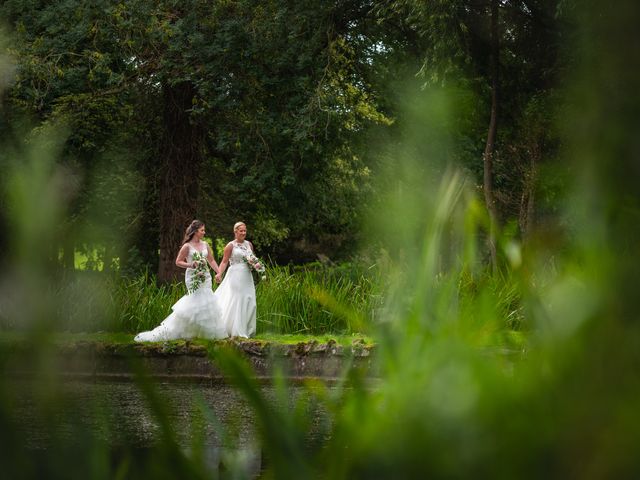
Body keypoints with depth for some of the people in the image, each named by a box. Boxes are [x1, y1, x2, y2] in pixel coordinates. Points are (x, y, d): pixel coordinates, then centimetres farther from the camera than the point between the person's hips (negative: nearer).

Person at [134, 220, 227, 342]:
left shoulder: (205, 245, 9)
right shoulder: (187, 246, -7)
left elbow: (211, 260, 15)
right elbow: (178, 262, -3)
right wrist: (190, 265, -18)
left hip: (205, 277, 6)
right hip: (193, 277, -6)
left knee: (206, 303, 5)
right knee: (197, 302, -9)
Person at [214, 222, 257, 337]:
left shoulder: (249, 244, 12)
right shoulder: (231, 245, -4)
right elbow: (224, 262, -6)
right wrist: (219, 274, -20)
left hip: (247, 277, 6)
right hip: (235, 275, -6)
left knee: (249, 303, 3)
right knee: (235, 302, -6)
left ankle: (245, 330, 12)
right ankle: (236, 332, -3)